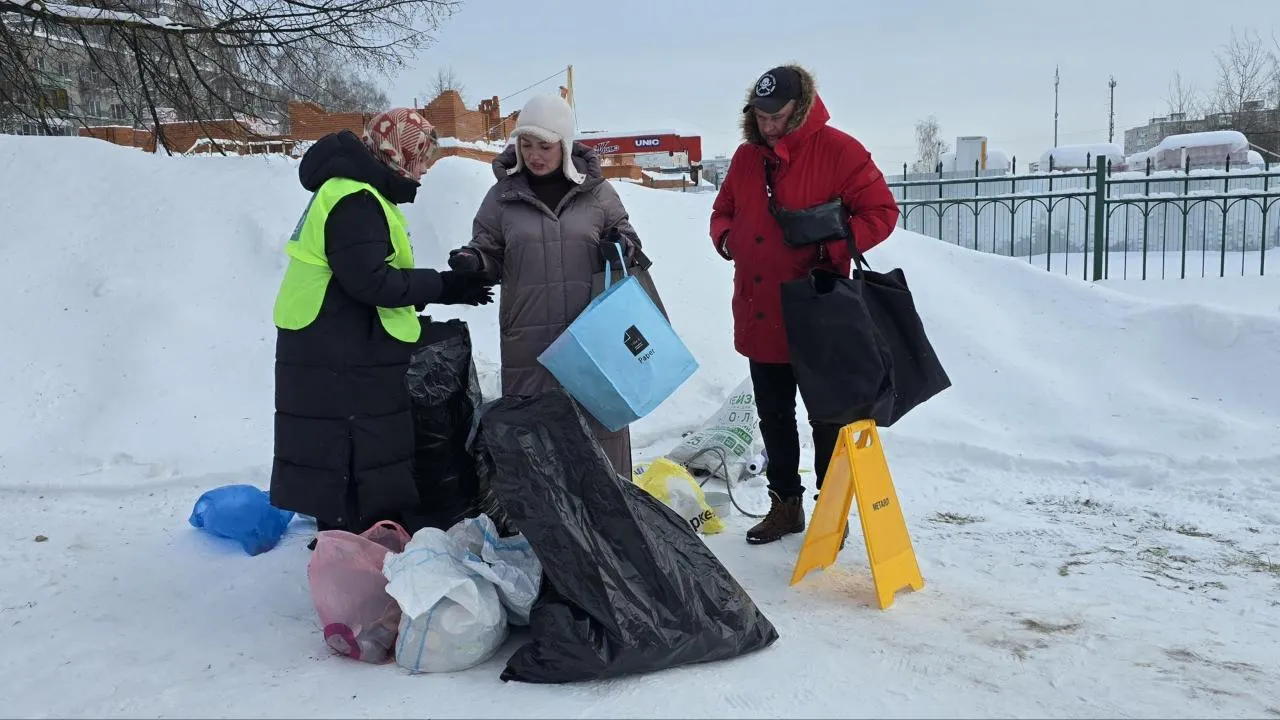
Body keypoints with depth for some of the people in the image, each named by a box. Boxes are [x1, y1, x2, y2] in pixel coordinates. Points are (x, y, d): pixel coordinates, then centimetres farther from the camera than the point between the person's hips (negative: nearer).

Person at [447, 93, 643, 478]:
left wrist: (623, 245, -8)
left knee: (601, 418, 9)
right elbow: (490, 253, 11)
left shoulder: (596, 191, 4)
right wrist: (473, 260, -11)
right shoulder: (503, 195, 5)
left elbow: (622, 232, 15)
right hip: (528, 341, 0)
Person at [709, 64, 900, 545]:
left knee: (826, 418, 8)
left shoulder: (836, 150, -10)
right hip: (759, 318, 6)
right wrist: (726, 239, -3)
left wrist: (833, 249, -21)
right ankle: (785, 505, 32)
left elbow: (880, 212, -10)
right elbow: (723, 211, 19)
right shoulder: (746, 156, 7)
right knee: (773, 418, 16)